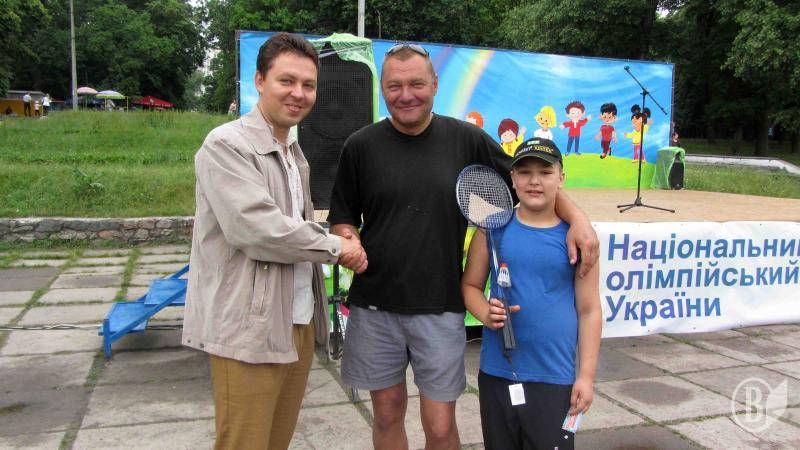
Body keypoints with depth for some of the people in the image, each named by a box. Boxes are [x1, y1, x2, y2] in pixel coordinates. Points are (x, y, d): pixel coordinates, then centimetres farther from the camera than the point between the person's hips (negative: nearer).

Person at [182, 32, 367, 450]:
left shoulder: (295, 152, 16)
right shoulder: (226, 145, -13)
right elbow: (255, 228, -23)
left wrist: (340, 244, 1)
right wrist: (335, 246, -11)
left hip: (299, 322, 8)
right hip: (249, 331, -8)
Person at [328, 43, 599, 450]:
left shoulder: (468, 139, -1)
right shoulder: (360, 146, 0)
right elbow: (342, 218, 8)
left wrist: (576, 217, -9)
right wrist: (347, 241, -14)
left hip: (441, 309, -1)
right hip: (374, 307, 1)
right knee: (387, 416, 15)